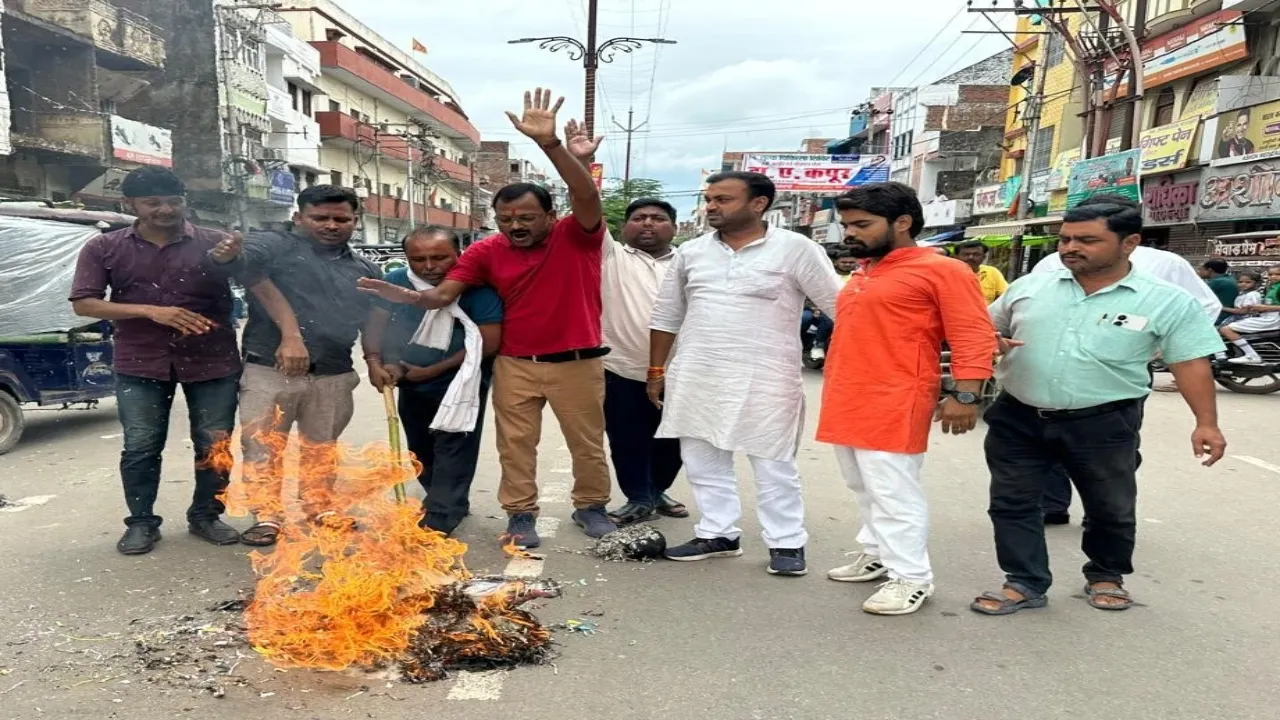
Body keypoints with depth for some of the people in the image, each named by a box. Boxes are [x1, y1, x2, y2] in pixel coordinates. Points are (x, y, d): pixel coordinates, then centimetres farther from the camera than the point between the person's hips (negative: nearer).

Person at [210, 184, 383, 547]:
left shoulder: (366, 271, 14)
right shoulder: (275, 247, -3)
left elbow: (373, 324, 22)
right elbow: (243, 259, -23)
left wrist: (374, 361, 10)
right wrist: (229, 254, -46)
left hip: (334, 375, 4)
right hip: (269, 370, -4)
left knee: (322, 447, 17)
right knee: (263, 447, 3)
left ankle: (321, 507, 32)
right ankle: (267, 516, 16)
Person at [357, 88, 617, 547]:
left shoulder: (577, 237, -9)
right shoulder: (486, 251, -3)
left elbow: (588, 197, -28)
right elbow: (444, 293, -8)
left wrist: (550, 143, -40)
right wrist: (405, 296, -29)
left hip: (577, 363, -1)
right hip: (515, 365, 2)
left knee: (587, 441, 13)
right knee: (515, 444, 9)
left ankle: (592, 507, 32)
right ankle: (520, 515, 24)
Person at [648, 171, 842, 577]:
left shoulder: (796, 249, -7)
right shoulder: (691, 252, 7)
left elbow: (841, 310, -5)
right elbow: (666, 315, 14)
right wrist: (657, 369, 12)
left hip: (765, 379, -4)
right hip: (694, 377, 5)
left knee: (774, 465, 5)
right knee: (702, 461, 11)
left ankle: (787, 542, 20)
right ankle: (718, 534, 26)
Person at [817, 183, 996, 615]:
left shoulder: (940, 271, -7)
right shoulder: (862, 274, 17)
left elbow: (974, 337, -11)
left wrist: (966, 396, -20)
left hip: (892, 407, -8)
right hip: (846, 403, 8)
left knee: (893, 493, -4)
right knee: (864, 489, 17)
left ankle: (911, 578, 7)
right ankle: (878, 554, 31)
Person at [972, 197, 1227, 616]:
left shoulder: (1166, 302, -5)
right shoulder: (1031, 287, 1)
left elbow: (1191, 363, -3)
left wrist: (1206, 423, -8)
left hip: (1104, 424, -1)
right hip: (1017, 418, 2)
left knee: (1111, 507, 15)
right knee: (1012, 502, 6)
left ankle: (1106, 576, 40)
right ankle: (1025, 584, 20)